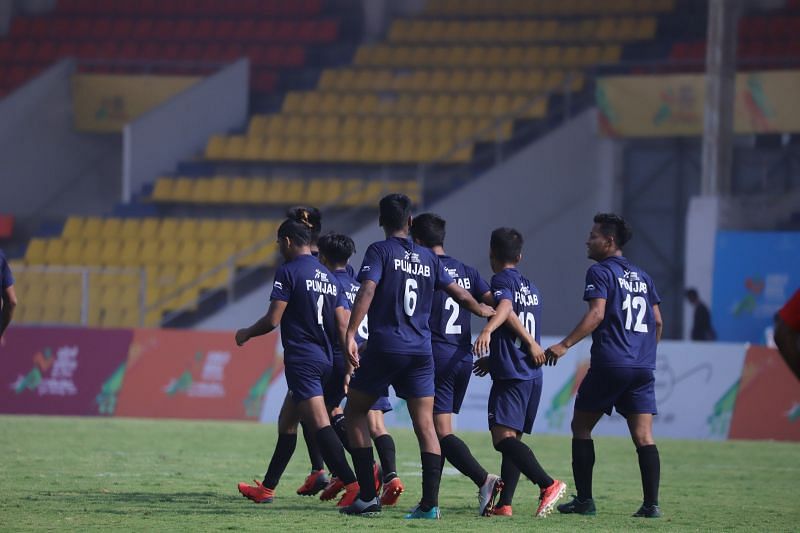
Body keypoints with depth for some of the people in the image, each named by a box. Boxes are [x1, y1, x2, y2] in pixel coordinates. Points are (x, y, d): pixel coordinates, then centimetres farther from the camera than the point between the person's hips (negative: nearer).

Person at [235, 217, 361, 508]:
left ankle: (353, 485, -26)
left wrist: (246, 334, 7)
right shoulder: (329, 277, 14)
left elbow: (272, 320, -11)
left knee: (319, 423, -15)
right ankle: (266, 488, 25)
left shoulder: (288, 272, -8)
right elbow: (343, 325, 10)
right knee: (287, 422, 18)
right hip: (325, 359, 9)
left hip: (301, 358, -9)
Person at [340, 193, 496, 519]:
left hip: (384, 347, -4)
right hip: (421, 351, 4)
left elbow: (367, 291, -17)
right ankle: (430, 502, -7)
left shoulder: (380, 251, -2)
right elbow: (458, 293, 21)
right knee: (425, 424, 2)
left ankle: (368, 497, 4)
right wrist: (482, 310, 41)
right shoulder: (428, 258, 12)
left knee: (354, 411, 11)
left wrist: (350, 335, -23)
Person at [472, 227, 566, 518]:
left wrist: (487, 330, -45)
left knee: (503, 436, -16)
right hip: (533, 374, 9)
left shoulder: (502, 279, -4)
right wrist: (493, 360, 43)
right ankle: (504, 504, 6)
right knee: (512, 439, 11)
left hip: (510, 374, -9)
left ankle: (548, 484, -29)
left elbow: (505, 306, -27)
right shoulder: (531, 288, 21)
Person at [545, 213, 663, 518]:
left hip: (610, 364, -6)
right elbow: (657, 322, 19)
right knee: (643, 436, 1)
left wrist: (564, 345, -18)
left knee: (581, 426, 8)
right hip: (642, 368, 6)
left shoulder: (601, 272, -3)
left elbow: (596, 314, -16)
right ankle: (651, 503, -8)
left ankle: (584, 500, 5)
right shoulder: (642, 276, 18)